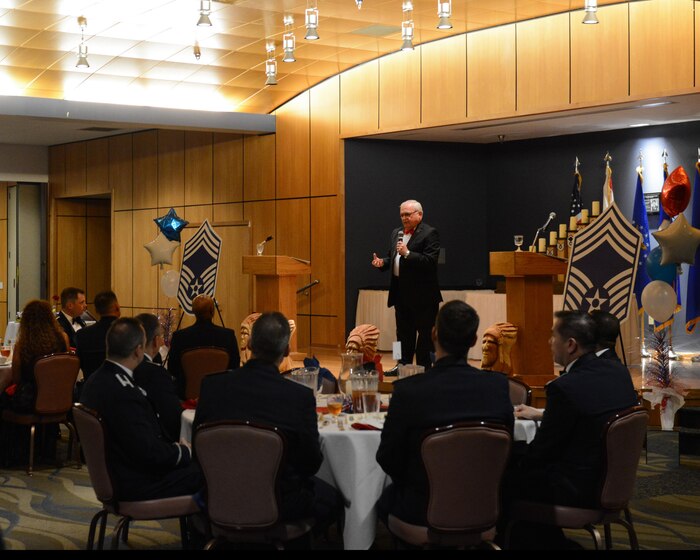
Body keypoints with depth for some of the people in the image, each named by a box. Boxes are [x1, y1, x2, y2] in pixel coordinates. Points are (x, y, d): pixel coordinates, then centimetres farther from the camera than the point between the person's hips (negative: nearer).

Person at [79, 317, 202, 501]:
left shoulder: (96, 381, 2)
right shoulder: (123, 394, -29)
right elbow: (149, 452, -26)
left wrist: (174, 447, 5)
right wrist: (184, 451, -9)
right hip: (135, 485, -10)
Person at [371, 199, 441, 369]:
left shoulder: (430, 233, -9)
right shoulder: (396, 233, 15)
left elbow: (430, 261, -19)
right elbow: (392, 257, 24)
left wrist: (407, 253, -25)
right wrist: (382, 262, 3)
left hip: (422, 295, -8)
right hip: (401, 291, 8)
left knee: (425, 334, -2)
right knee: (403, 334, 15)